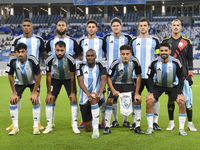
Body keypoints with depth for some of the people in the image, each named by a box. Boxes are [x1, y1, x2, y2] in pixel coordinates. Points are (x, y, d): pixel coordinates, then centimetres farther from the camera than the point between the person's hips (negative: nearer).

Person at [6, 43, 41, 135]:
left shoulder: (32, 60, -32)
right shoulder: (12, 60, -25)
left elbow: (38, 76, -21)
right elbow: (10, 76, -11)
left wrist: (34, 93, -21)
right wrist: (14, 93, -12)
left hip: (33, 82, -2)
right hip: (19, 82, 3)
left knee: (35, 100, -20)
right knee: (13, 100, -10)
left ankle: (36, 127, -8)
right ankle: (15, 127, 2)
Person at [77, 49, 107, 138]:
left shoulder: (100, 65, -6)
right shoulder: (81, 66, -3)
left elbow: (104, 79, -18)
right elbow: (80, 82, -14)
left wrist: (99, 94, -34)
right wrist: (89, 94, -29)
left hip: (97, 96, -2)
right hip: (84, 99, 2)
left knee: (93, 100, -41)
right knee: (88, 129, 4)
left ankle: (96, 129, -30)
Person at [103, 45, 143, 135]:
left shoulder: (135, 61, -21)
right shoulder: (115, 63, -26)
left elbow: (138, 77, -11)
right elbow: (108, 78, -15)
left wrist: (137, 93, -13)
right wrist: (113, 90, -28)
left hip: (129, 83, 2)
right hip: (116, 83, -2)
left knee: (138, 100, -12)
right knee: (109, 101, -18)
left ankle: (137, 127, 1)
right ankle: (107, 127, -7)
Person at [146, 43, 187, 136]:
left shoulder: (176, 63, -19)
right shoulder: (154, 62, -17)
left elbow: (180, 78, -8)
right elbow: (150, 78, -5)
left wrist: (179, 93, -16)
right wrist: (151, 92, -15)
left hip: (173, 86, 0)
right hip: (158, 86, 0)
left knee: (182, 101, -22)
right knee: (149, 101, -22)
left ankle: (181, 128, -6)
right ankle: (150, 127, -8)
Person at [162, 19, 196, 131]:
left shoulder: (187, 42, 6)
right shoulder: (165, 42, 10)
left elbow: (190, 59, 4)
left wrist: (190, 74, -4)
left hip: (183, 74, -1)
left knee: (187, 98, -2)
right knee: (171, 98, 4)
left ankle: (190, 123, 7)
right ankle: (171, 123, 13)